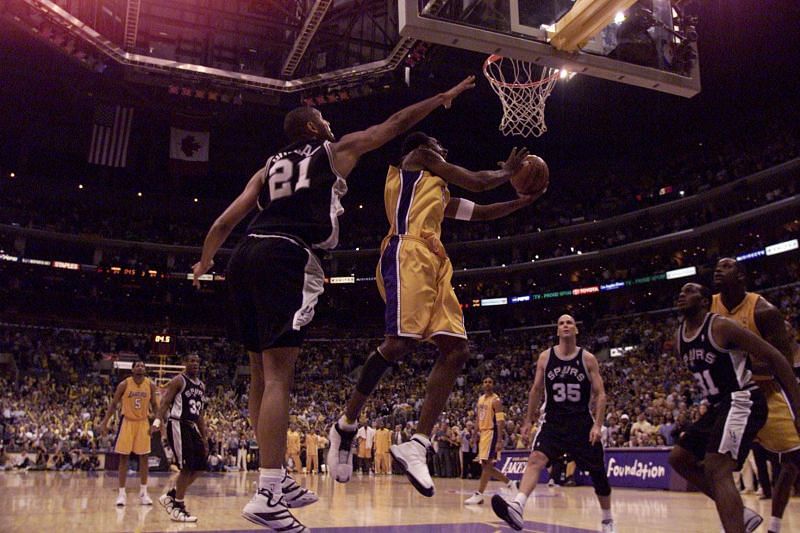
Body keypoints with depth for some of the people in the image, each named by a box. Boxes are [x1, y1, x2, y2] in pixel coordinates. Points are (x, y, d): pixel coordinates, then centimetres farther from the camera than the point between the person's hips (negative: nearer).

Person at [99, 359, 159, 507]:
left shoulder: (150, 385, -6)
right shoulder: (124, 384, -12)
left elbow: (154, 405, 4)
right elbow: (114, 404, -3)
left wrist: (158, 419, -12)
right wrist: (104, 423, -6)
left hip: (143, 422, 2)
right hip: (127, 422, -2)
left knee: (143, 457, 4)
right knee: (124, 457, -1)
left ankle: (143, 492, 13)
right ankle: (122, 493, 6)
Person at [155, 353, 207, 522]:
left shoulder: (201, 386, 16)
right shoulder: (178, 381, -7)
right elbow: (164, 403, -14)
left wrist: (204, 437, 19)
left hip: (191, 427, 8)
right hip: (177, 424, -8)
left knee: (200, 465, 6)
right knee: (187, 467, -11)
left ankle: (171, 495, 19)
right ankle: (178, 507, -1)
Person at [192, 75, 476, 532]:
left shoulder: (269, 167, 27)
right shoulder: (336, 150, 15)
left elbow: (225, 222, 20)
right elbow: (396, 124, 21)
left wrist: (205, 262, 36)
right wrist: (443, 97, 32)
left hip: (247, 258, 7)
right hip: (287, 258, -7)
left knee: (263, 374, 12)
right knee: (278, 374, -13)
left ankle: (277, 479, 20)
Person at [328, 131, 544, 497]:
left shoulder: (439, 194, 37)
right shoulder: (419, 158, 14)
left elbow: (482, 212, 44)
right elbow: (477, 183, 8)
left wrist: (526, 200, 46)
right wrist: (508, 171, 26)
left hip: (433, 262, 9)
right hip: (409, 254, -9)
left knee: (456, 351, -4)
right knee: (401, 342, -22)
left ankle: (416, 446, -9)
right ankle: (345, 425, -7)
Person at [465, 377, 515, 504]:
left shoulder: (495, 400, -12)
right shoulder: (480, 399, 12)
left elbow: (500, 421, -18)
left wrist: (499, 441, -25)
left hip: (492, 433, -9)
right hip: (483, 433, 9)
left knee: (486, 464, -11)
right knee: (486, 465, 10)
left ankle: (479, 495, -9)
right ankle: (510, 483, 25)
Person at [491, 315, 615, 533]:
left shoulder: (587, 358, -3)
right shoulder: (545, 357, 1)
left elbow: (600, 394, -3)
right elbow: (536, 390, 11)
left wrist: (597, 425, -14)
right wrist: (529, 420, 11)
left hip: (582, 422, 0)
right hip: (553, 421, 0)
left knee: (598, 473, 9)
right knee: (536, 459, -23)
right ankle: (518, 506, -39)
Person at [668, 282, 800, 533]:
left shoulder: (721, 326, -15)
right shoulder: (679, 337, 9)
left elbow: (774, 357, -14)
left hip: (742, 402, -9)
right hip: (718, 407, 9)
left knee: (717, 469, -23)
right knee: (678, 458, 11)